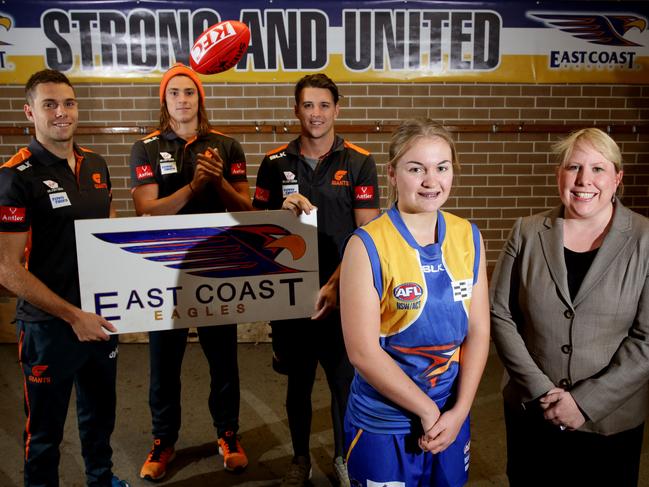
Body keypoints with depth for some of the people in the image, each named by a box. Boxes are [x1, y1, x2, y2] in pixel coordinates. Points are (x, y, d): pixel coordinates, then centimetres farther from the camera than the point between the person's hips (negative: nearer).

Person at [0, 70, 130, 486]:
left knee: (101, 412, 23)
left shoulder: (96, 165, 3)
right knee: (46, 428, 13)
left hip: (102, 316, 6)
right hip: (50, 324, -6)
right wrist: (74, 316, -18)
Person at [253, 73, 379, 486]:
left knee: (345, 378, 7)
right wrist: (283, 211, -14)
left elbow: (367, 234, -8)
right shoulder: (275, 163, 3)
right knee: (298, 380, 15)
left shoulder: (359, 163, -3)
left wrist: (335, 285, -18)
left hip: (342, 292, -2)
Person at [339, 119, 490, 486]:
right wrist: (427, 410, -12)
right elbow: (363, 352, -18)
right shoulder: (368, 245, -17)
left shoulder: (469, 237, -3)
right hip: (383, 427, -4)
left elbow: (478, 331, -1)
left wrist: (458, 411, -8)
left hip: (452, 418, 4)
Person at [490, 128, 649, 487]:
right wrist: (540, 389, -11)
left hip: (610, 421, -1)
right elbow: (499, 314, -4)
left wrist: (586, 402, -14)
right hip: (529, 411, 2)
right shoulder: (527, 233, -3)